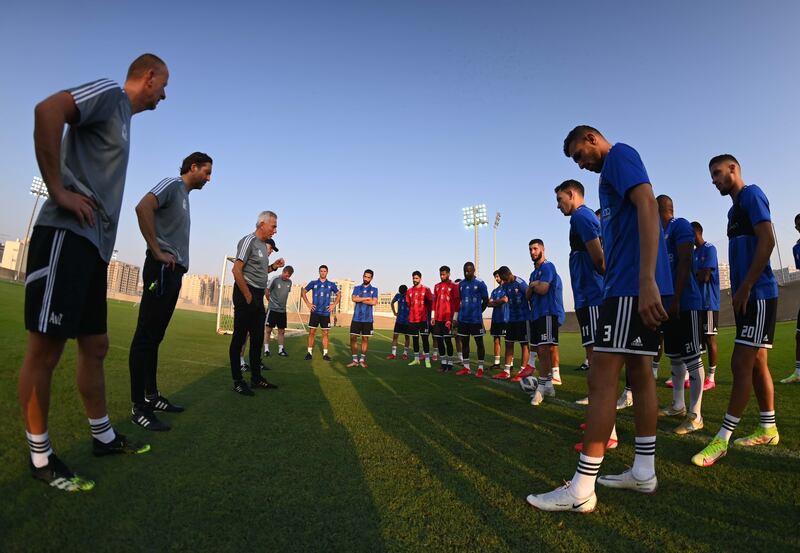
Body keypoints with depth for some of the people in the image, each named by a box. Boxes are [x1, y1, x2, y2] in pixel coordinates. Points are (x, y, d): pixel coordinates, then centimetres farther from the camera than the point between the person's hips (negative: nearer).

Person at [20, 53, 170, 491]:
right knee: (45, 349, -2)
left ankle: (103, 436, 24)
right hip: (67, 237, -9)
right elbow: (47, 110, -20)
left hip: (93, 246, 9)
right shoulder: (110, 92, -1)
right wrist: (58, 189, -18)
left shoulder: (122, 116, 24)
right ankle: (41, 456, 10)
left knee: (95, 347, 12)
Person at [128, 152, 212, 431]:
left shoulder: (184, 195, 23)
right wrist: (157, 251, -20)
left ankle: (151, 395, 22)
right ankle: (138, 407, -4)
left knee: (154, 336, 13)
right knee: (146, 336, -7)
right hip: (163, 269, -9)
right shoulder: (173, 184, -3)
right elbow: (143, 207, -21)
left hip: (173, 271, 9)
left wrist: (179, 261, 13)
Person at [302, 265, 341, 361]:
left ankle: (325, 353, 9)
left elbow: (339, 294, 15)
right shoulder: (313, 283, 4)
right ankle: (309, 352, 9)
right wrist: (308, 303, 2)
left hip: (326, 313, 1)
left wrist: (334, 305, 4)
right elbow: (303, 292, 10)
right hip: (315, 312, 0)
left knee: (325, 333, 3)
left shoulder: (331, 284, 5)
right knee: (311, 332, 1)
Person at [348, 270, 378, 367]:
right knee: (353, 338, -2)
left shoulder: (374, 289, 5)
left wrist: (360, 299, -9)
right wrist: (367, 298, -11)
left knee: (365, 338, 4)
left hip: (367, 319, -1)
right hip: (356, 318, 1)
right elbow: (354, 299, -8)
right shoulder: (357, 288, 10)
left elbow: (374, 302, -11)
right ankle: (355, 360, 7)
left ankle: (362, 359, 14)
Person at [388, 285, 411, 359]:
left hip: (407, 320, -4)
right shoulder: (398, 295, 2)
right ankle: (393, 354, 5)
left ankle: (405, 353, 16)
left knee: (406, 337, 6)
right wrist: (394, 312, 14)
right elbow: (392, 302, 20)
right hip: (399, 320, 4)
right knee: (395, 336, 1)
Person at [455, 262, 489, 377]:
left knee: (479, 342, 3)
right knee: (464, 342, 9)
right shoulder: (461, 284, 9)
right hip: (463, 319, 5)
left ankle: (480, 368, 10)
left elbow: (486, 301, 0)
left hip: (476, 319, -5)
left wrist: (478, 311, 7)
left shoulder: (480, 283, -6)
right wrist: (462, 312, 12)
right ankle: (466, 368, 19)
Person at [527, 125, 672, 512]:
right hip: (635, 286, 10)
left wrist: (645, 281, -27)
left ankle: (581, 490, -5)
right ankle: (644, 472, 22)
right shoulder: (614, 173, 26)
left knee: (602, 377, -11)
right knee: (639, 371, 12)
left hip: (631, 284, -10)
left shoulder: (619, 154, -2)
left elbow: (648, 206, -18)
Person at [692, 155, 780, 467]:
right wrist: (740, 292, 15)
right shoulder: (736, 207, 20)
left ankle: (722, 439, -6)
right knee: (756, 363, 12)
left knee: (741, 364, -10)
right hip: (748, 297, 9)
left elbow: (767, 241, -17)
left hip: (758, 295, -9)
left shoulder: (751, 194, -6)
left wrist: (745, 287, -19)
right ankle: (768, 430, 23)